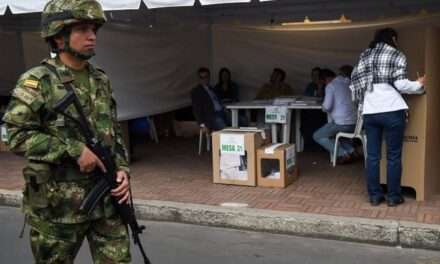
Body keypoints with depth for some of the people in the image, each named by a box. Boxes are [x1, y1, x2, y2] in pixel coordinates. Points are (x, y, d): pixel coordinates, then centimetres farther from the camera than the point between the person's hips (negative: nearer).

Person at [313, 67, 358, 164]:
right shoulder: (348, 84, 15)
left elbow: (327, 106, -15)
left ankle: (342, 153, 0)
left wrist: (324, 108, 7)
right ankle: (351, 151, 18)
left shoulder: (331, 86, -6)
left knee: (317, 136, 11)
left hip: (342, 123, -7)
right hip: (355, 123, 8)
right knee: (335, 131, 36)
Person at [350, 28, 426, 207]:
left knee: (372, 155, 8)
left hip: (370, 112, 4)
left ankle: (375, 195, 13)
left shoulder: (365, 55, 13)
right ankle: (393, 197, 11)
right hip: (392, 111, -4)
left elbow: (355, 81, 8)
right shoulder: (397, 55, 1)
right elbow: (401, 84, -7)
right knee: (394, 156, 5)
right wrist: (419, 84, 10)